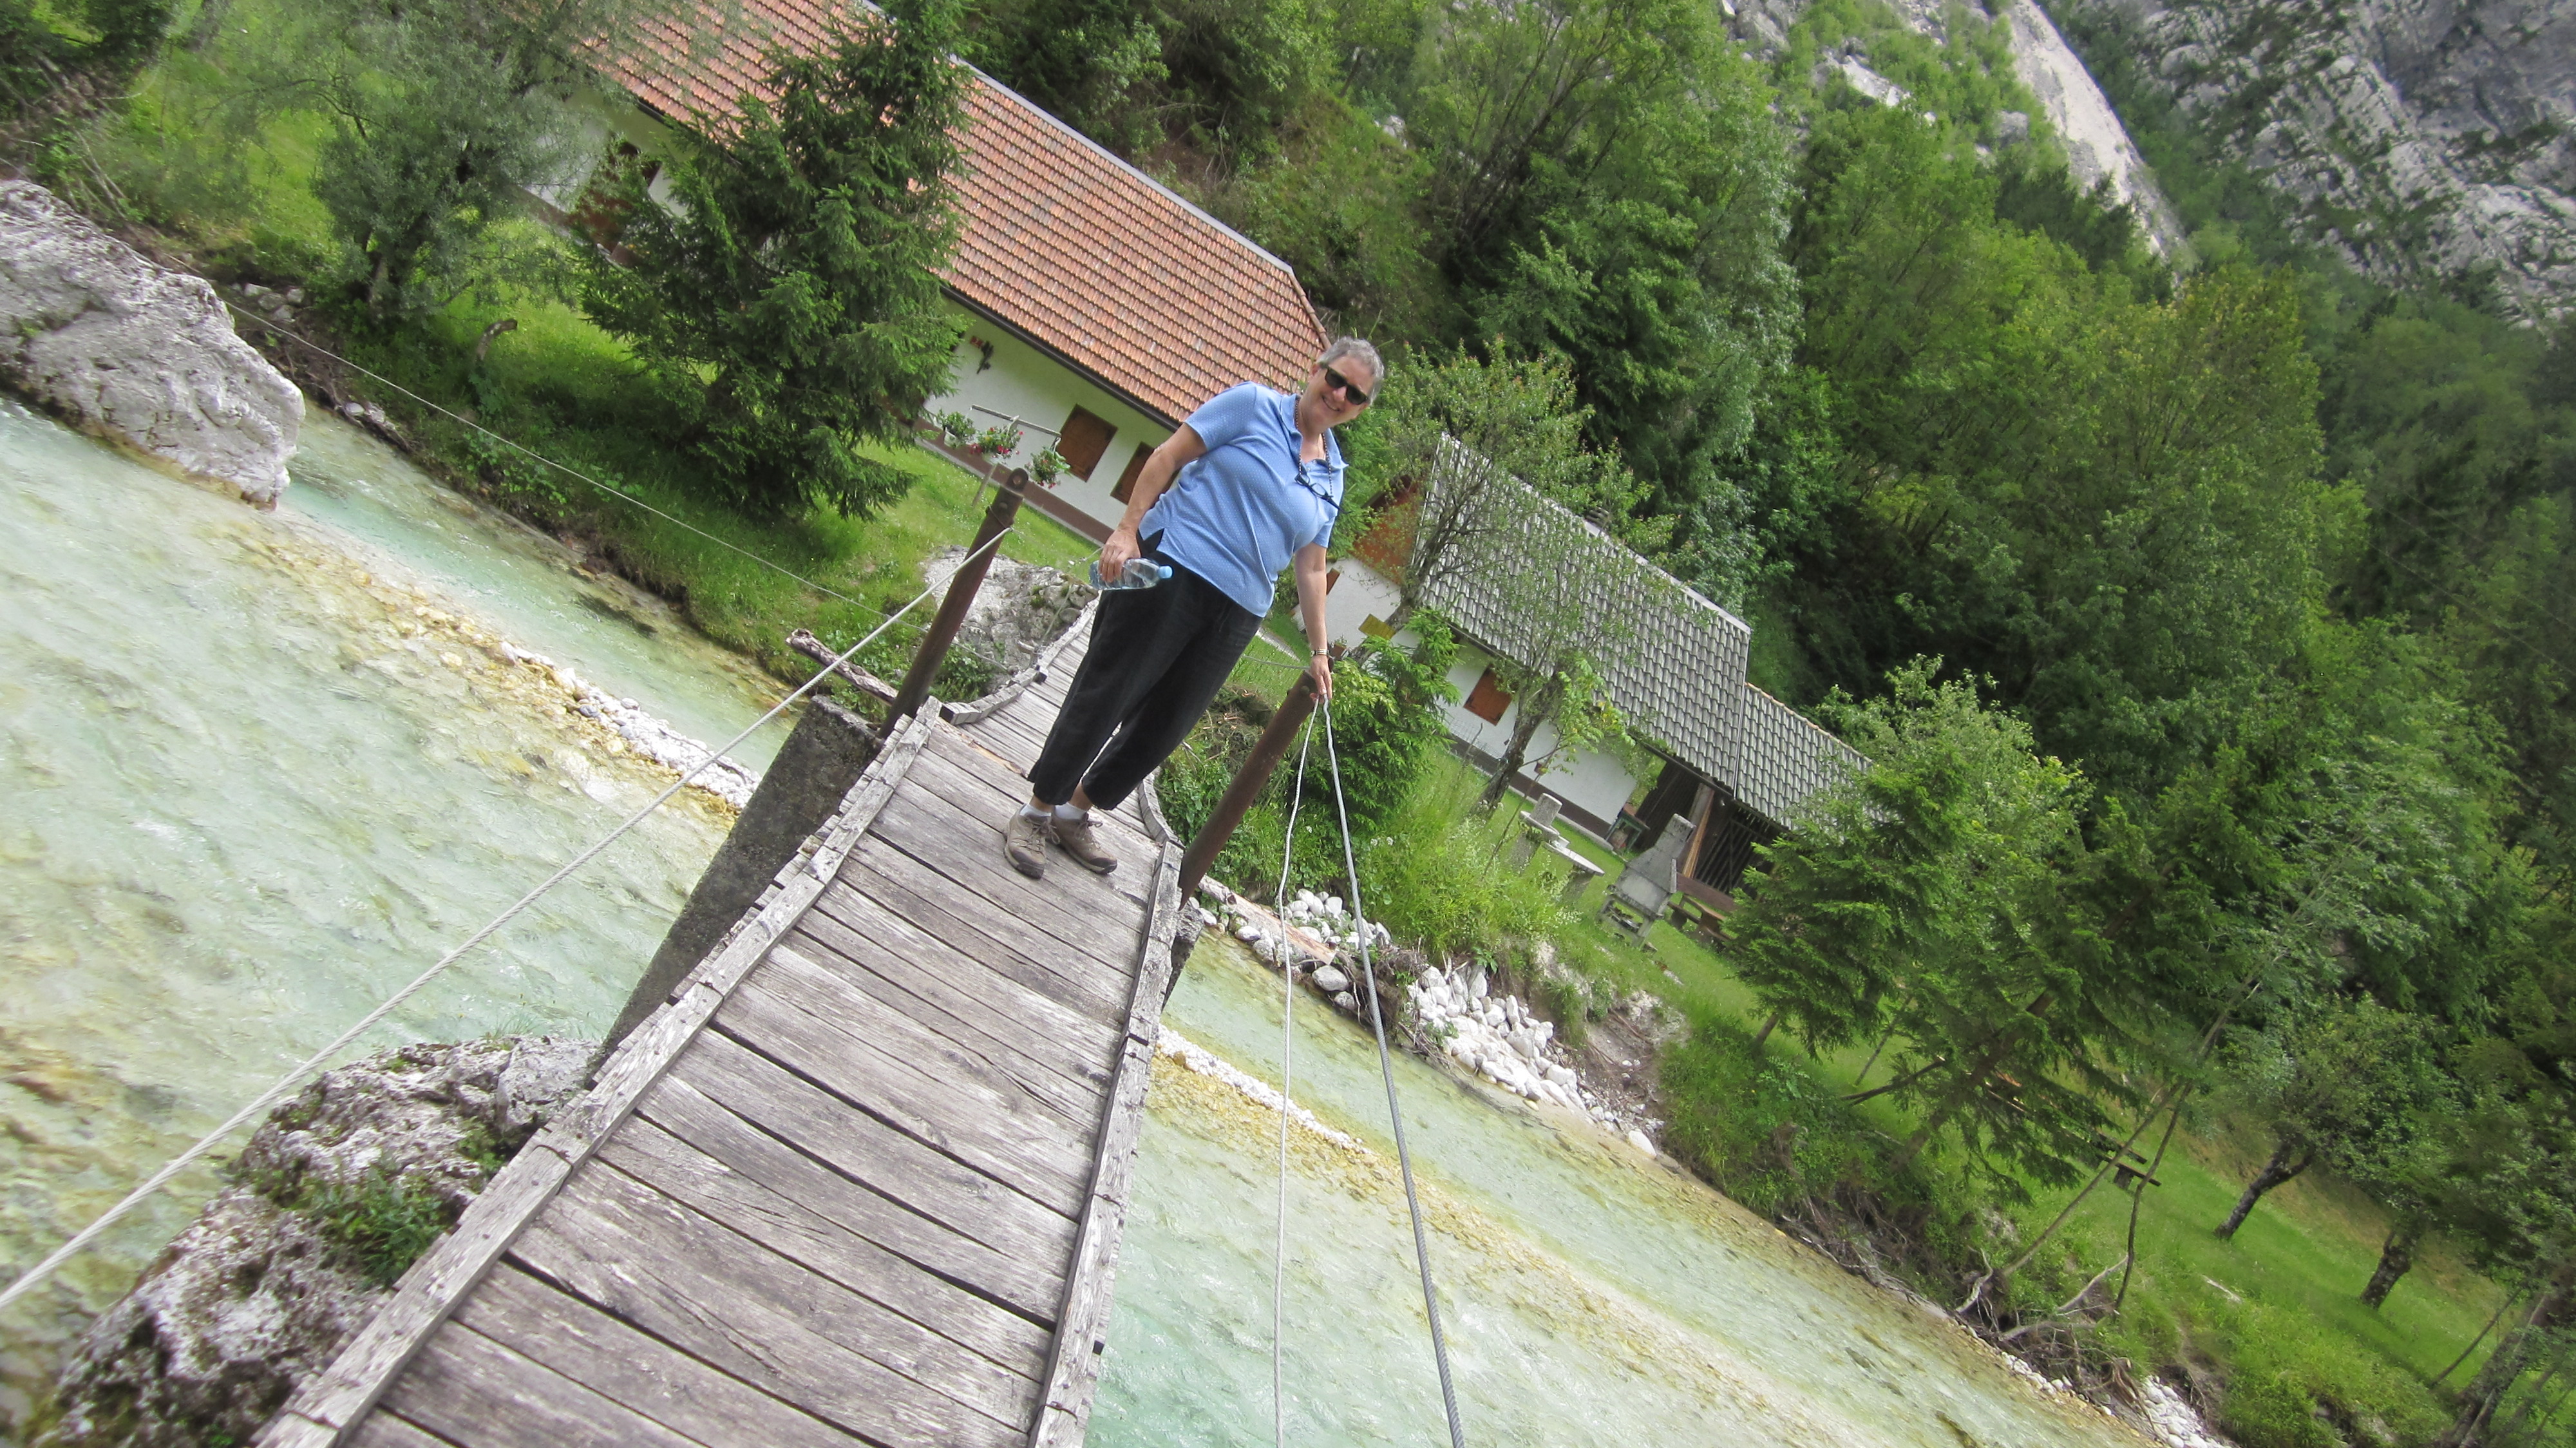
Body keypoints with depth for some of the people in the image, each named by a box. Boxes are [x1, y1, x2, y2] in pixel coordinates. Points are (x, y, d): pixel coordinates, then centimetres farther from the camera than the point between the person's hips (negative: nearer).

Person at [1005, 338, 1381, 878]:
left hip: (1236, 612, 6)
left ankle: (1075, 813, 26)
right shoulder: (1253, 404, -1)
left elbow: (1310, 568, 19)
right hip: (1171, 569, -6)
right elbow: (1170, 455, -4)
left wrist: (1318, 650, 17)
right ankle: (1036, 812, 12)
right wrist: (1127, 529, -14)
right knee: (1103, 697, -2)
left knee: (1164, 727, 8)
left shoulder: (1332, 477, 14)